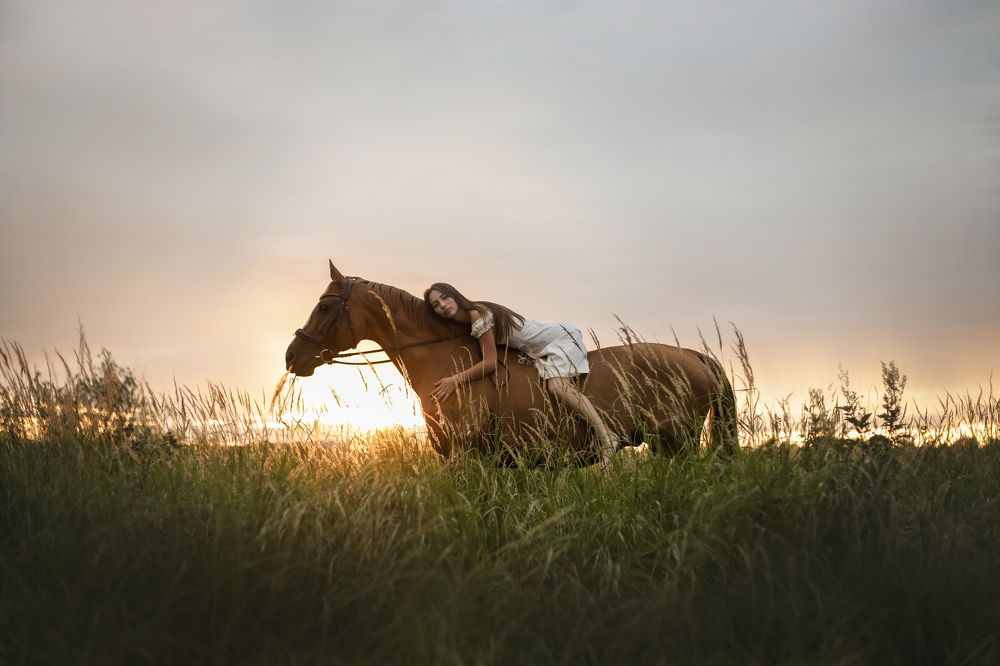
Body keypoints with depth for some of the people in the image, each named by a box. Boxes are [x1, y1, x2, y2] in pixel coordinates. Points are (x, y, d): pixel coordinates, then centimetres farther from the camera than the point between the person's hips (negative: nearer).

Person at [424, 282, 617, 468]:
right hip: (543, 352, 10)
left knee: (558, 386, -28)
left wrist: (456, 380, -29)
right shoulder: (465, 322, 4)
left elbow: (490, 363, -27)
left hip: (559, 338, -10)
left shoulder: (477, 314, -24)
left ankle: (606, 436, -34)